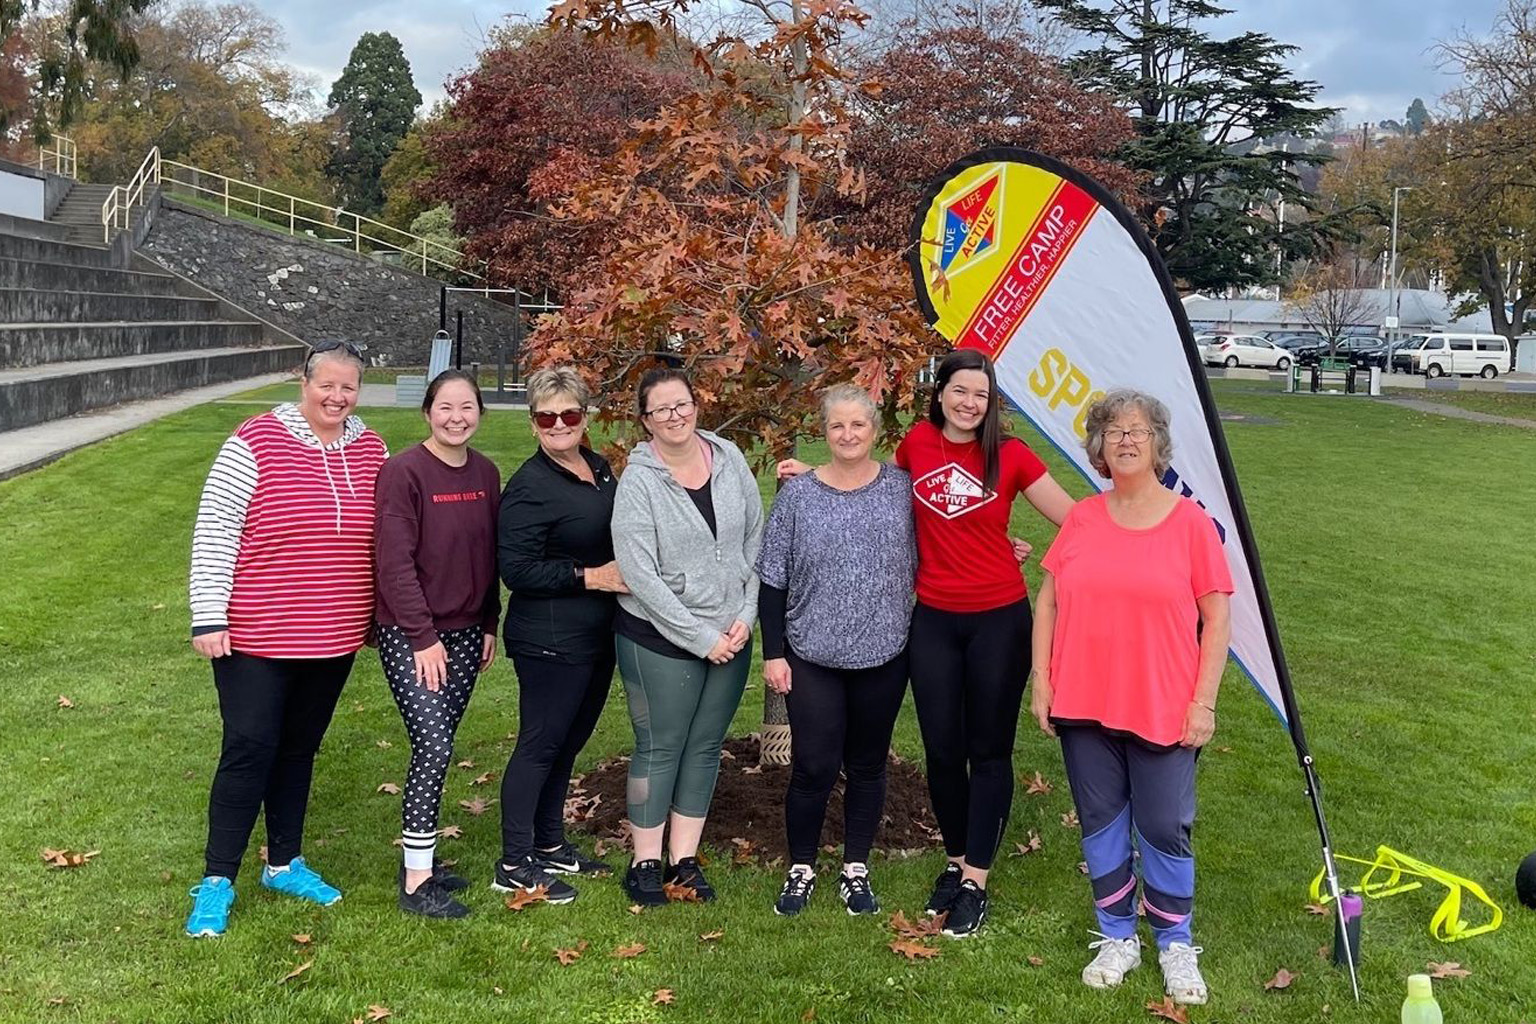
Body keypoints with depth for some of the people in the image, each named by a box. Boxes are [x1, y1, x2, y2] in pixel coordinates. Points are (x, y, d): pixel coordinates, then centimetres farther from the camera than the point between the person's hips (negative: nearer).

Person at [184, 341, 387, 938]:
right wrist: (208, 619, -12)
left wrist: (383, 615, 16)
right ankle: (217, 882, 10)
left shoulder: (373, 453, 5)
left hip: (334, 639, 5)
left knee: (300, 750, 16)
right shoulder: (256, 442, -10)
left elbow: (388, 538, 15)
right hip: (254, 637, -5)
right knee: (250, 751, -2)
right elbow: (214, 531, -10)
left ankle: (284, 864, 30)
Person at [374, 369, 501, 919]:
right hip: (409, 636, -6)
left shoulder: (485, 473, 6)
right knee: (434, 746, -11)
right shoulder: (403, 472, -13)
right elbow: (394, 561, -15)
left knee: (438, 746, 11)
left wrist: (489, 625, 11)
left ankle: (419, 856, 25)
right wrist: (423, 636, -16)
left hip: (465, 633, 6)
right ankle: (416, 881, -1)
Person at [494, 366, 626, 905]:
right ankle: (515, 864, 12)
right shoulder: (530, 487, -16)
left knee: (568, 742, 17)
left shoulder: (599, 467, 9)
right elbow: (517, 569, -21)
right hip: (550, 641, -8)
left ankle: (549, 845, 31)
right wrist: (590, 577, -21)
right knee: (540, 744, 0)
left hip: (597, 635, 8)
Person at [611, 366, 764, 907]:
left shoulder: (730, 460, 0)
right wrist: (701, 638, -16)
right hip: (659, 639, -4)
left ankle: (685, 858, 25)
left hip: (730, 636, 4)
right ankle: (645, 862, 21)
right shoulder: (639, 482, -13)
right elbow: (640, 575, -17)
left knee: (705, 746, 12)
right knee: (660, 747, 6)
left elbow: (755, 541, 6)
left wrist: (745, 617, -3)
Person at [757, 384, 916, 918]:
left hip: (883, 655, 2)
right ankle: (800, 869, 21)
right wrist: (773, 653, -3)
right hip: (812, 657, -1)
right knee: (814, 767, 0)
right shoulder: (797, 494, -3)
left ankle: (856, 869, 28)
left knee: (867, 765, 12)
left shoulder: (900, 486, 0)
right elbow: (772, 580, -1)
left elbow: (920, 562, 9)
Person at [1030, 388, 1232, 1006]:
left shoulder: (1190, 522, -5)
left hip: (1163, 711, -3)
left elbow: (1217, 618, -3)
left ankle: (1175, 945, 27)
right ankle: (1117, 939, 30)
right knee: (1101, 823, 12)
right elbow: (1048, 601, 8)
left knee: (1166, 830, 4)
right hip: (1083, 706, 3)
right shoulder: (1082, 519, 3)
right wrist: (1042, 680, 2)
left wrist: (1203, 702, -7)